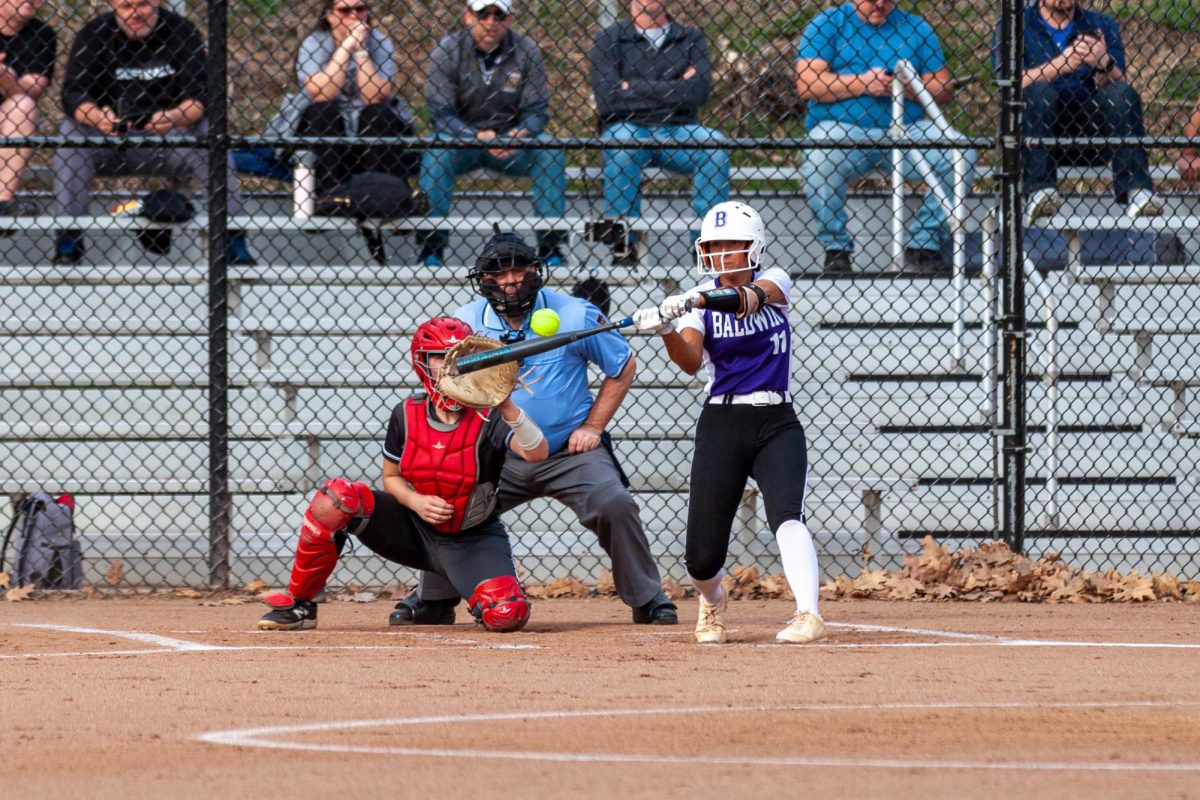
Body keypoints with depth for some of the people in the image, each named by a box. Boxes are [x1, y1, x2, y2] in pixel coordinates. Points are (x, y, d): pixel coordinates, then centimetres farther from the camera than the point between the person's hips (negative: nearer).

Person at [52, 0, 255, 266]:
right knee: (71, 131, -28)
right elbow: (73, 94, -16)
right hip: (108, 144, 0)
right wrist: (97, 117, -39)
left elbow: (201, 95, -14)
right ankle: (68, 241, -28)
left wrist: (174, 117, -38)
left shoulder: (181, 32, -5)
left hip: (167, 139, 0)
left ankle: (234, 242, -26)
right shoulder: (93, 35, -5)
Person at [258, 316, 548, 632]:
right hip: (413, 530, 2)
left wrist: (507, 408, -49)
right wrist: (416, 501, -16)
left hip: (474, 540, -2)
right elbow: (391, 477, 7)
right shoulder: (406, 415, -6)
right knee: (336, 496, -22)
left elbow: (537, 454, -32)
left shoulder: (488, 418, -16)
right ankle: (298, 605, -9)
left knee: (507, 614, -29)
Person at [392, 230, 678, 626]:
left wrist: (593, 426, -4)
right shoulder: (466, 322, -3)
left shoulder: (575, 315, -9)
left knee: (614, 505, -24)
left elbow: (623, 367, 4)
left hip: (570, 452, -2)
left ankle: (649, 600, -6)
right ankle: (433, 602, 13)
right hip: (499, 457, 2)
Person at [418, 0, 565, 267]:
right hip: (462, 136, -2)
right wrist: (478, 137, -32)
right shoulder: (446, 52, -8)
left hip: (511, 142, 2)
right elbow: (440, 112, -15)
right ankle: (432, 248, -30)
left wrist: (521, 133, -29)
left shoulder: (526, 52, -3)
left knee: (549, 151, -26)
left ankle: (551, 245, -22)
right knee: (436, 152, -33)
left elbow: (537, 110, -5)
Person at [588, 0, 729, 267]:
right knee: (621, 146, -36)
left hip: (679, 129, 2)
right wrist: (674, 88, -4)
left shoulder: (691, 39, 13)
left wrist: (635, 89, -6)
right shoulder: (609, 40, 7)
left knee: (715, 146, -30)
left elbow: (699, 92, -6)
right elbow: (607, 100, -8)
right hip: (626, 126, -2)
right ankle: (623, 245, -32)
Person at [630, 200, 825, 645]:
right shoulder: (698, 298, 2)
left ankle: (808, 614, -38)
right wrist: (667, 329, -35)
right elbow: (691, 361, -15)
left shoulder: (774, 280, 0)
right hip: (721, 425, 1)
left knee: (786, 514, -28)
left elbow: (749, 298, -25)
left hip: (777, 425, -1)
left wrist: (695, 302, -42)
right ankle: (713, 601, 33)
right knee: (702, 557, -1)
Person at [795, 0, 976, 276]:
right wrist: (863, 84, -13)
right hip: (841, 128, -3)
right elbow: (806, 83, -6)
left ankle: (923, 246, -10)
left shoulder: (916, 28, 16)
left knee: (961, 155, -22)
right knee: (818, 160, -37)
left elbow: (944, 90, 8)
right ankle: (836, 249, -17)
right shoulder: (827, 24, 8)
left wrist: (910, 88, -12)